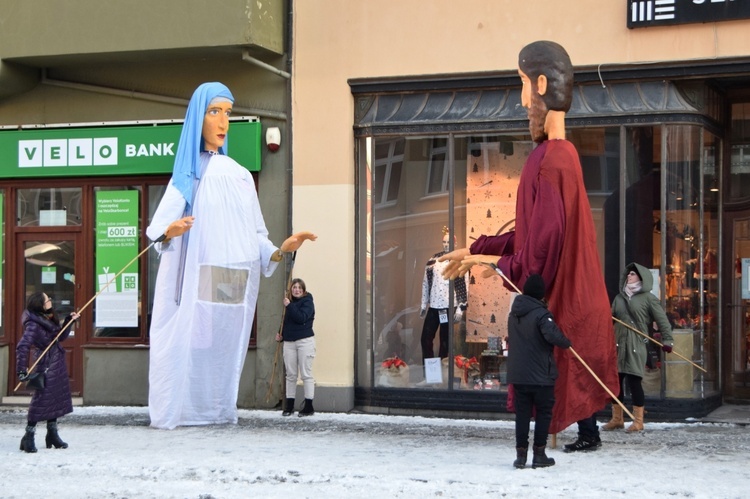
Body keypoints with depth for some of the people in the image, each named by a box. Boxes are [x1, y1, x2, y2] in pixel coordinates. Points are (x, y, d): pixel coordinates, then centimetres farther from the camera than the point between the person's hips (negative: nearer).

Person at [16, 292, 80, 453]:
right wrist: (22, 370, -27)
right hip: (46, 367, -9)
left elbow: (61, 337, 21)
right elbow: (22, 347, -24)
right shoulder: (33, 325, -19)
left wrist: (69, 321, 11)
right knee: (41, 402, -6)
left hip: (57, 367, 9)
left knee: (56, 400, 13)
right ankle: (28, 437, 2)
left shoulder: (49, 320, 8)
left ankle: (52, 435, 22)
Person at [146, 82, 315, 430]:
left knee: (223, 353, 1)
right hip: (195, 283, -3)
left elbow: (254, 238, 14)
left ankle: (217, 413, 4)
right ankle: (174, 414, -8)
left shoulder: (241, 176, 17)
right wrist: (170, 231, -28)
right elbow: (159, 226, -6)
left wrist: (282, 248, -4)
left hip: (234, 287, 3)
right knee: (188, 346, -11)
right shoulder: (187, 174, 7)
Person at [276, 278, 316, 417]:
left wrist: (289, 306, -18)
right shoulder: (290, 302, 16)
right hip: (289, 342, 6)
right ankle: (289, 406, 11)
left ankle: (309, 407, -2)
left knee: (306, 374, -5)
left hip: (305, 341, -6)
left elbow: (301, 318, -20)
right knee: (290, 375, 6)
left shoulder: (307, 302, -4)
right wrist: (281, 335, 9)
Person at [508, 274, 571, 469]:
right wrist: (567, 343, -11)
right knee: (543, 413, 6)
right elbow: (553, 335, -28)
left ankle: (521, 453, 8)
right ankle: (539, 454, 6)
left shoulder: (514, 313, 8)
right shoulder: (540, 314, -15)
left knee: (522, 413, 9)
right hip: (541, 375, -6)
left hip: (517, 374, 6)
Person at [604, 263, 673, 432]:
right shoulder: (619, 298, 16)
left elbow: (662, 320, -2)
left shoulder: (648, 298, 1)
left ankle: (638, 421, 2)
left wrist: (667, 340, -10)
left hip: (637, 346, -5)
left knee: (634, 381, -7)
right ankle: (617, 419, 16)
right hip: (619, 344, 5)